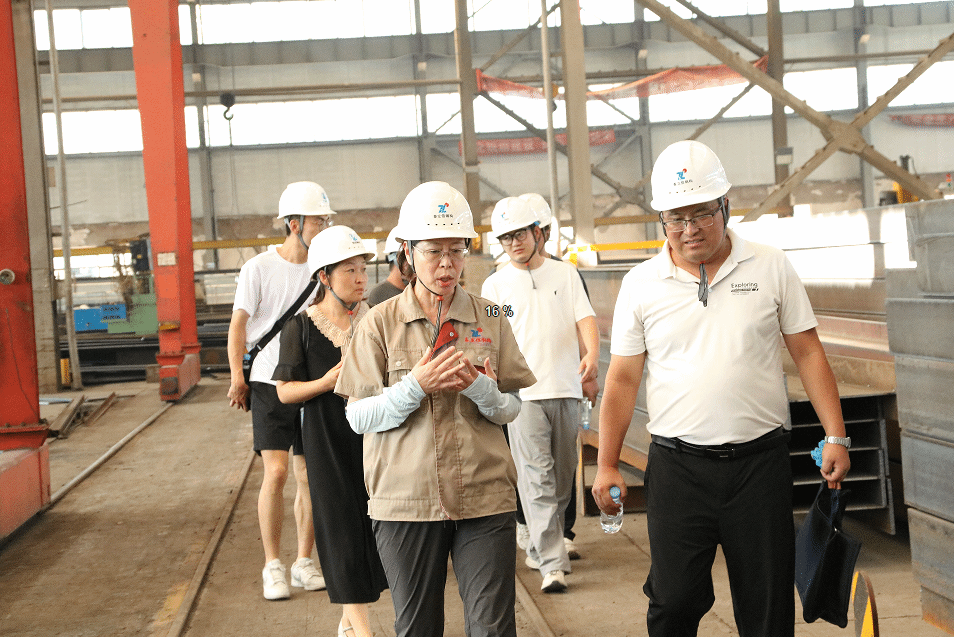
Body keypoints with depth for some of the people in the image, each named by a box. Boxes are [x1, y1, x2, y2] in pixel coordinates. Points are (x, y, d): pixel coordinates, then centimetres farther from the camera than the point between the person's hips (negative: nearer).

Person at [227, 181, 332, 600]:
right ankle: (272, 565, 3)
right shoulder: (259, 268, -5)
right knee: (276, 471, -11)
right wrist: (237, 377, -9)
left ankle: (304, 562, 18)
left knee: (310, 477, 6)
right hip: (270, 382, -4)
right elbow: (238, 325, -1)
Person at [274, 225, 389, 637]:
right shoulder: (301, 326, -5)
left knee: (371, 524, 7)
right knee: (343, 529, -1)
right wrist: (326, 382, -19)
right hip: (327, 439, -3)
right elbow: (285, 390, -4)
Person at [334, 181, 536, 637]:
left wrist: (478, 386, -14)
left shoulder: (489, 318, 5)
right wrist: (416, 385, -18)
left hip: (484, 497, 1)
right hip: (406, 499, 0)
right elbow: (358, 417, -2)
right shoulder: (380, 323, 1)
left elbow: (512, 409, 7)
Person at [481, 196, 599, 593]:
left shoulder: (565, 273, 10)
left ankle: (540, 546, 27)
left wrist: (592, 353, -18)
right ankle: (552, 563, -12)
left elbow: (585, 318, 2)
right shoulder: (495, 284, 6)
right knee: (537, 479, -11)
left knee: (562, 478, 10)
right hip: (523, 392, -2)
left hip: (566, 388, 3)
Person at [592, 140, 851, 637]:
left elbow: (807, 353, 6)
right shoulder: (640, 284, 4)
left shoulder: (771, 268, 4)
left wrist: (835, 436, -1)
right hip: (677, 464, 0)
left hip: (760, 461, 0)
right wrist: (607, 465, 3)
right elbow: (622, 379, 7)